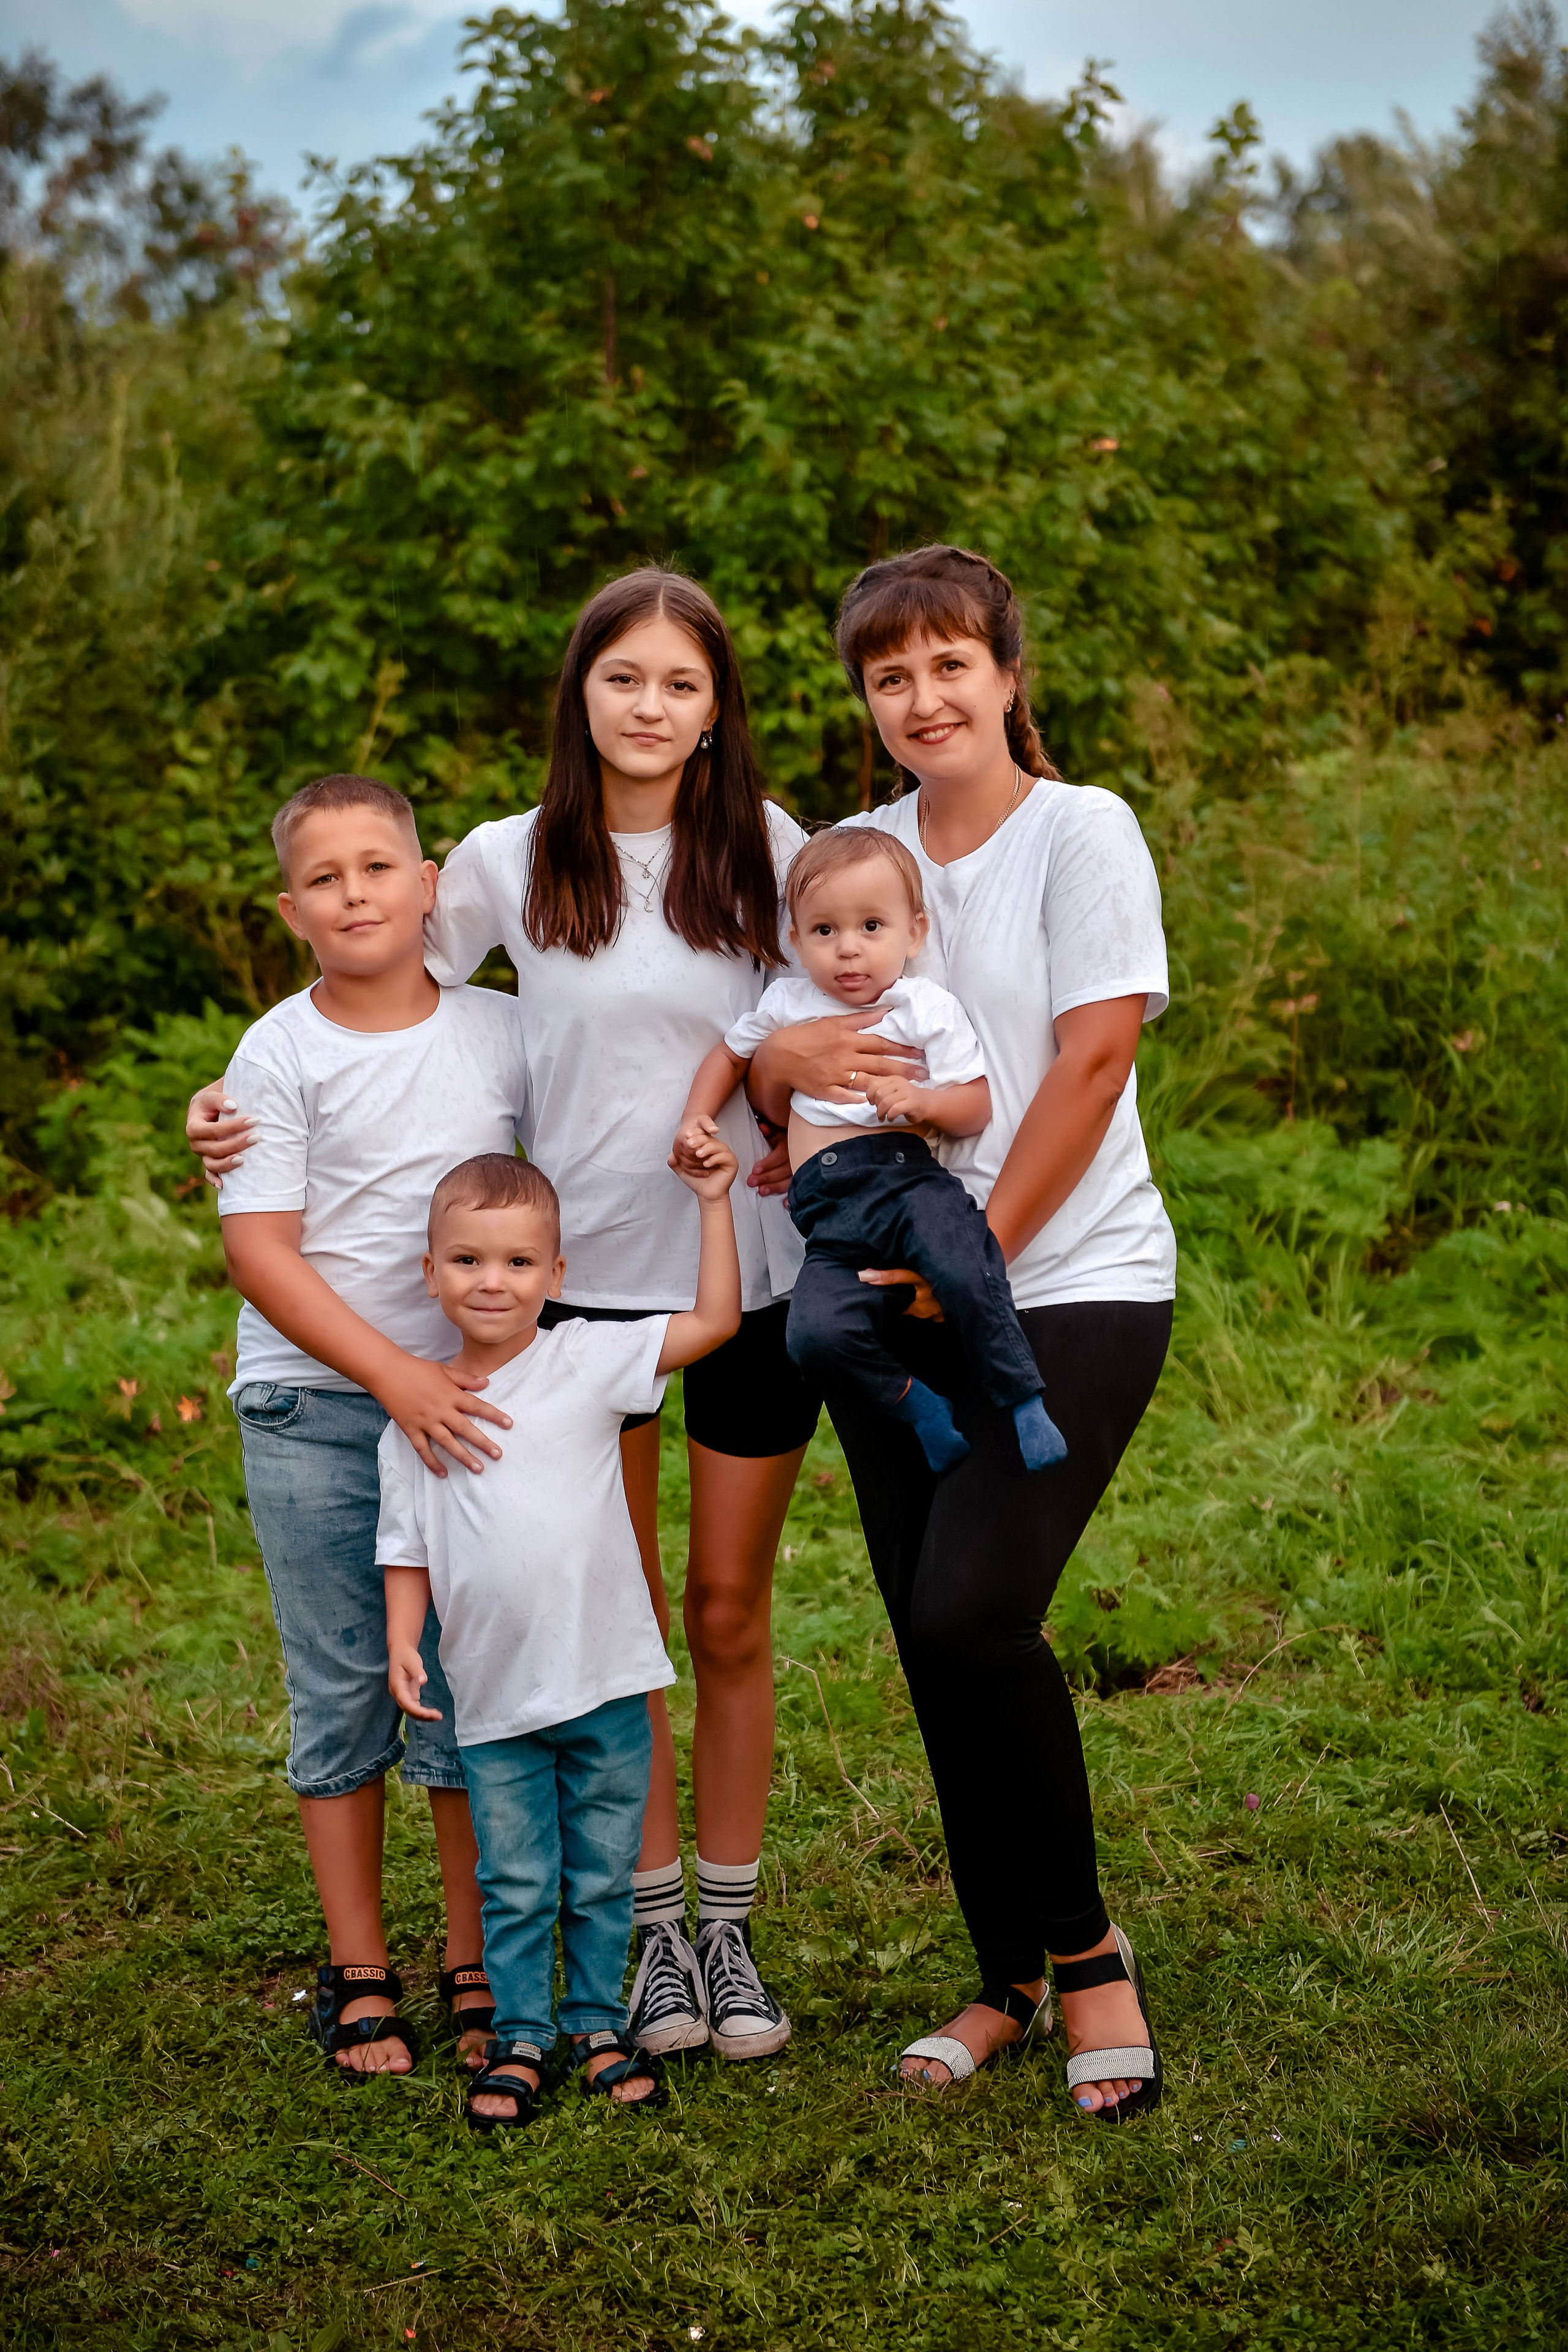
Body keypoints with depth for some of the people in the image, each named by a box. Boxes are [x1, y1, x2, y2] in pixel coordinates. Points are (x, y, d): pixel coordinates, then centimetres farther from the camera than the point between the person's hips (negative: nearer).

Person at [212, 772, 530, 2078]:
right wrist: (396, 1376, -19)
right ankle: (359, 1970, 18)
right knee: (341, 1688, 5)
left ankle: (478, 1968, 18)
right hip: (313, 1408, -2)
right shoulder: (279, 1054, -5)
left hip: (468, 1400, 2)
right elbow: (260, 1250, -10)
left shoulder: (503, 1032, 2)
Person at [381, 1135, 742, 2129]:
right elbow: (408, 1545, 8)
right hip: (496, 1700, 1)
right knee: (515, 1883, 9)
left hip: (606, 1682, -1)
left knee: (603, 1875, 11)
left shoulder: (587, 1360, -3)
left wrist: (714, 1204, -8)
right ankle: (520, 2037, 24)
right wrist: (403, 1641, -5)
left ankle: (600, 2022, 29)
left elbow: (717, 1321, -6)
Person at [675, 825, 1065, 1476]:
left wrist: (921, 1100, -16)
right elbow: (732, 1055, 36)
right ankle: (911, 1401, 0)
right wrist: (695, 1121, 22)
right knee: (815, 1335, -26)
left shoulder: (928, 1009, 7)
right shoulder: (788, 1005, 18)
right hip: (829, 1209, 3)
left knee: (965, 1272, -36)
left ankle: (1022, 1400, -15)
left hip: (909, 1176, -3)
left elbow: (977, 1106, 3)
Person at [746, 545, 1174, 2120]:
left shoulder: (1082, 832, -3)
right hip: (890, 1299, 5)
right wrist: (786, 1057, -12)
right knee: (933, 1646, 5)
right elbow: (767, 1084, 12)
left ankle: (1085, 1949, 3)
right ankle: (1008, 1980, 20)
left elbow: (1089, 1064, -10)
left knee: (972, 1614, -18)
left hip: (1071, 1285, -5)